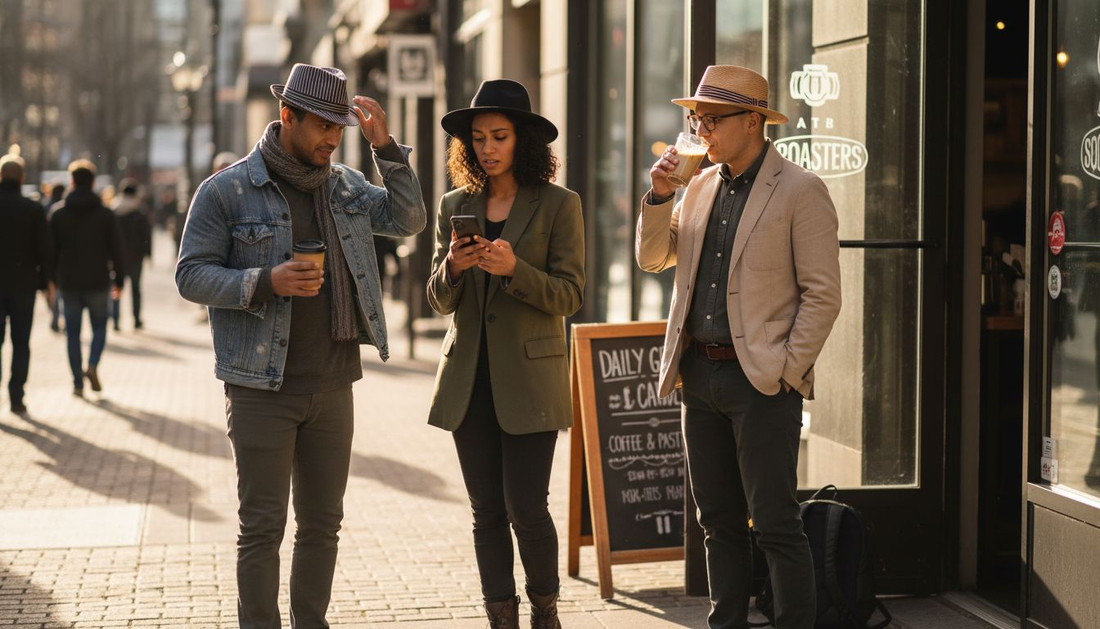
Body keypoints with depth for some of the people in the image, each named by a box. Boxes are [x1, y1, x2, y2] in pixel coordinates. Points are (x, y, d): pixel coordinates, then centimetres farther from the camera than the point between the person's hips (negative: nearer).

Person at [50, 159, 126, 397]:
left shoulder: (58, 214, 0)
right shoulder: (106, 214, -2)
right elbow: (117, 250, -3)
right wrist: (119, 279, 6)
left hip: (69, 282, 1)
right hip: (98, 281, -1)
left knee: (73, 332, 8)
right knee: (99, 327, 15)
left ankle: (78, 382, 5)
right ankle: (92, 365, -11)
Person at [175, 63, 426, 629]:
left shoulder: (344, 185, 10)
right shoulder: (226, 191, -5)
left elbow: (408, 220, 5)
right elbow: (191, 275, -7)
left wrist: (385, 148, -5)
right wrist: (266, 281, -22)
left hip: (332, 385, 5)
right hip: (261, 387, -5)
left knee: (322, 521, 12)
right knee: (262, 527, -1)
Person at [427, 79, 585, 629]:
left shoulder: (558, 205, -2)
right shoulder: (455, 206, 10)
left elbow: (569, 295, -7)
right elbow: (439, 300, 9)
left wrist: (514, 268, -22)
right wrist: (452, 267, -13)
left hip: (529, 378, -4)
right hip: (469, 380, 4)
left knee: (526, 509, -5)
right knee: (487, 513, 6)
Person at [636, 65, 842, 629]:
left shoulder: (800, 191, -7)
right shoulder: (701, 185, 13)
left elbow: (822, 294, -9)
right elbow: (652, 259, 16)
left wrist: (786, 372, -13)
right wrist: (660, 194, 0)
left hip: (761, 381, -7)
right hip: (700, 374, 7)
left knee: (775, 524, -6)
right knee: (719, 520, 12)